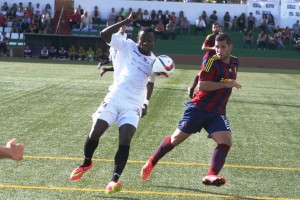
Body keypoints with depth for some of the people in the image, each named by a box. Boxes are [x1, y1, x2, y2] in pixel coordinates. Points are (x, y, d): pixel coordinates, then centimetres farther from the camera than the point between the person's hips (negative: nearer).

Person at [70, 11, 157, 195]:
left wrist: (147, 102, 17)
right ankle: (86, 164, 26)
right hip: (114, 99, -1)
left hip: (133, 106, 1)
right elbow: (104, 35, -12)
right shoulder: (127, 46, 1)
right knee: (95, 133, -2)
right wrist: (127, 21, -18)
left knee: (125, 141, -15)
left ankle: (115, 179, -16)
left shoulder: (154, 61, 10)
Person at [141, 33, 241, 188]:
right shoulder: (211, 62, -13)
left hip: (218, 113, 5)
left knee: (226, 141, -18)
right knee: (177, 138, 4)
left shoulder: (234, 62, 9)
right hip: (199, 109, -5)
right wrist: (226, 84, -24)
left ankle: (211, 176, -26)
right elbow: (203, 85, -24)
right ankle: (151, 163, 23)